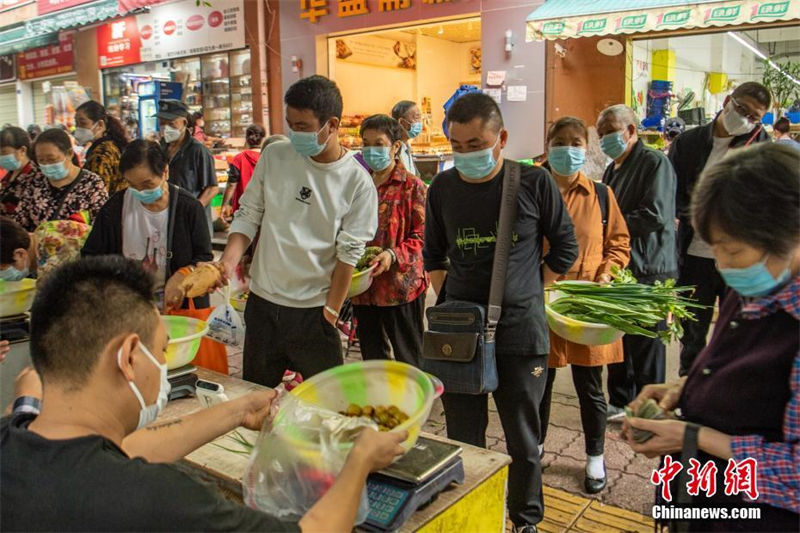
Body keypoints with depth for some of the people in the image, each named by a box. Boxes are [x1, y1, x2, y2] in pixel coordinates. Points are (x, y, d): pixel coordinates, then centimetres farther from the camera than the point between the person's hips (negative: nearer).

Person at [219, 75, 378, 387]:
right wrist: (230, 259, -13)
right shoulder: (274, 156, -2)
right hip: (262, 302, 3)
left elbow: (348, 254, -9)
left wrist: (330, 314, -8)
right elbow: (248, 214, 4)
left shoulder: (358, 183, -10)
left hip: (314, 310, -3)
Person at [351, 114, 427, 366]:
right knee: (371, 357, 16)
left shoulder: (412, 186, -5)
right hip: (363, 286, 6)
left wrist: (393, 255, -24)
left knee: (409, 359, 5)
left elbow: (421, 236, -9)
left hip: (400, 285, -5)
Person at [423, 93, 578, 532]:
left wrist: (525, 290, 5)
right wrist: (448, 299, 5)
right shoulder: (442, 188, 2)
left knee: (523, 441, 12)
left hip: (520, 333, -2)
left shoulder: (534, 183, -7)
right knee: (463, 440, 14)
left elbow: (565, 248, 6)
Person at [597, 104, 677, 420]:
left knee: (646, 346, 3)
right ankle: (620, 402, 27)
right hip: (618, 269, 8)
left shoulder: (655, 162, -9)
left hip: (648, 271, -8)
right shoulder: (612, 170, 16)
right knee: (618, 340, 14)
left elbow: (655, 216, -20)